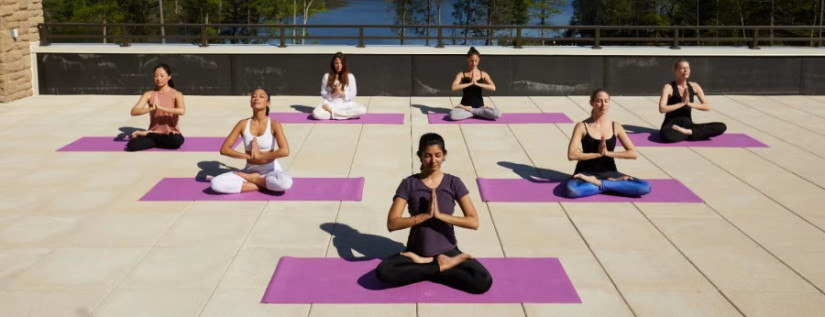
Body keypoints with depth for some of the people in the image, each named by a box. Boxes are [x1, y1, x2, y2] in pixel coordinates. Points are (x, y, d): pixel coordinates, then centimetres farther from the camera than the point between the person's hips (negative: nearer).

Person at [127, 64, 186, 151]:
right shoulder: (149, 94, 0)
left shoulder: (176, 94, -6)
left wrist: (161, 107, -30)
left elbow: (181, 111, -27)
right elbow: (134, 111, -12)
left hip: (170, 134, 2)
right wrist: (151, 109, -27)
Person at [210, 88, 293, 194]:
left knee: (285, 182, -40)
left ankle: (249, 178, -10)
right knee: (216, 183, -23)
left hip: (271, 170, -2)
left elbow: (285, 151, -23)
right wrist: (248, 156, -17)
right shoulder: (243, 124, -2)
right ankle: (263, 185, -15)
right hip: (250, 170, 2)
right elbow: (224, 149, -5)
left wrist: (260, 156, -19)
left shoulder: (274, 125, -9)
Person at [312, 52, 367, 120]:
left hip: (346, 105, 1)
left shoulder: (350, 76, 4)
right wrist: (332, 93, -12)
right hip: (331, 105, -1)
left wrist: (341, 93, -14)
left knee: (362, 110, -30)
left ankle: (332, 112, -22)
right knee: (316, 114, -31)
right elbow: (323, 93, 7)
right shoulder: (326, 76, 6)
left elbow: (353, 94, 2)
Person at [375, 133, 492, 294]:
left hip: (448, 251, 0)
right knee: (383, 272, -30)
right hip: (416, 252, 0)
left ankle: (425, 264, -7)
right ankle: (440, 266, -13)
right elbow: (392, 223, -15)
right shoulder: (409, 184, -6)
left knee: (484, 282, -25)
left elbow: (474, 222, -12)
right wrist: (426, 215, -24)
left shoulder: (453, 183, -4)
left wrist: (440, 215, -23)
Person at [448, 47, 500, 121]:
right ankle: (477, 113, -12)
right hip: (465, 105, -2)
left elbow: (493, 87, -11)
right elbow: (454, 87, -16)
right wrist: (470, 83, -18)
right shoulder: (462, 74, 1)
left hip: (479, 105, 2)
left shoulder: (483, 74, 4)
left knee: (497, 113, -27)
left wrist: (477, 83, -17)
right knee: (452, 115, -35)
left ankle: (470, 110, -9)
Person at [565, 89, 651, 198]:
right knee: (571, 189, -39)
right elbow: (571, 155, -14)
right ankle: (612, 183, -19)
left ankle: (599, 183, -14)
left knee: (645, 187, -20)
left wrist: (607, 152, -14)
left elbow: (633, 153, -2)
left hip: (609, 173, 3)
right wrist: (598, 154, -16)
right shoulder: (582, 126, -4)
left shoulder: (615, 126, 4)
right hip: (587, 172, -3)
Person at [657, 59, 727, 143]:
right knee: (666, 135, -44)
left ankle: (687, 132, -19)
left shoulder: (694, 87, 8)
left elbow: (707, 107, 1)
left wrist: (690, 104, -13)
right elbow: (662, 109, -19)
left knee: (722, 127, -15)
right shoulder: (669, 87, -6)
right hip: (671, 125, -5)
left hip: (688, 124, 5)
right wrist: (682, 103, -20)